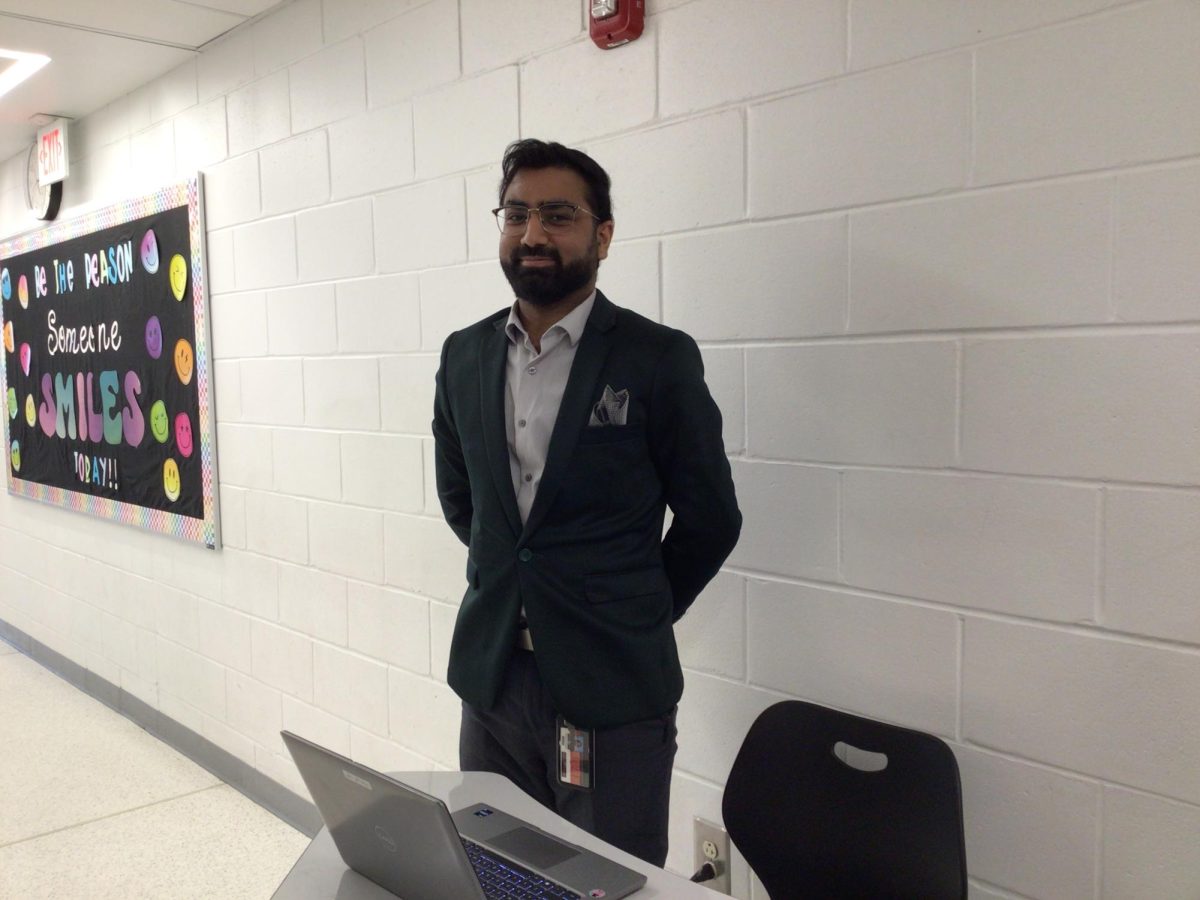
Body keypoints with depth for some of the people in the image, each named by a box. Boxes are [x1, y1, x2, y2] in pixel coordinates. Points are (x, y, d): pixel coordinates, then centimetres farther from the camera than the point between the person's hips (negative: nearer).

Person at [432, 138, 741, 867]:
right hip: (490, 674, 4)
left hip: (613, 684, -4)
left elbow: (710, 519, -3)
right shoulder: (464, 355, 5)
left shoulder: (660, 358, -10)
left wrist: (634, 616, 5)